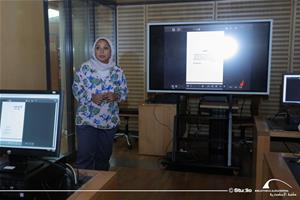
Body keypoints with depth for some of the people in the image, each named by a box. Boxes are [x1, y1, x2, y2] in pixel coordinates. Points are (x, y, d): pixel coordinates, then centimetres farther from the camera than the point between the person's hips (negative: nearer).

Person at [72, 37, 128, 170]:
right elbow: (76, 90, -5)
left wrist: (115, 96, -15)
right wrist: (91, 98, -21)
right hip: (87, 120, -3)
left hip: (110, 121, 3)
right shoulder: (84, 68, -6)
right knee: (85, 156, -7)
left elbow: (124, 92, 6)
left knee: (104, 155, 16)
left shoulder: (117, 71, 2)